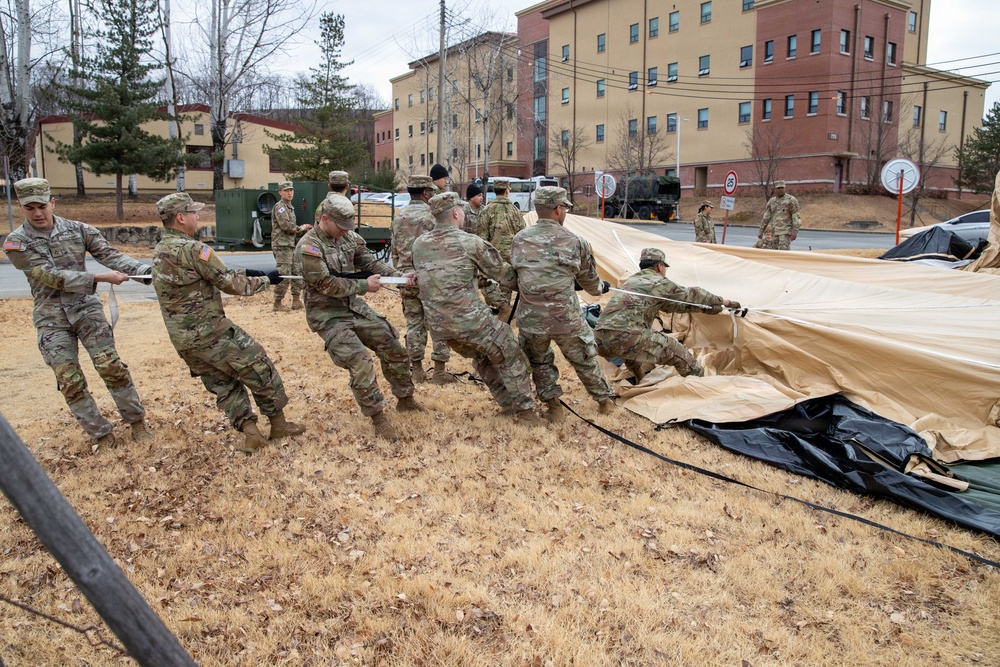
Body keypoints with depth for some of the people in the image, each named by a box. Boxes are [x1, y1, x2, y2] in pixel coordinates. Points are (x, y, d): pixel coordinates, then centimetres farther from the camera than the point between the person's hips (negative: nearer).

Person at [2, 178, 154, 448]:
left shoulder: (77, 230, 1)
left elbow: (109, 255, -3)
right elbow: (52, 276, -15)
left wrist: (145, 270, -19)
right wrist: (101, 278, -20)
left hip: (86, 308, 0)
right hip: (51, 319, 0)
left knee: (111, 366, -10)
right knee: (70, 381, -3)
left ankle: (137, 422, 5)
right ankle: (102, 435, 9)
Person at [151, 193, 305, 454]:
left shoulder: (159, 252, 11)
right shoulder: (191, 249, -17)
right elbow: (229, 283, -13)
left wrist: (246, 273, 15)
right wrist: (266, 280, 0)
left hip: (183, 341, 9)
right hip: (211, 332, -8)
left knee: (223, 384, 17)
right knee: (260, 371, 7)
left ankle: (249, 431, 10)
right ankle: (278, 424, 17)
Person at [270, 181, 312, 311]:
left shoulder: (290, 207, 20)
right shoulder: (280, 207, -9)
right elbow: (286, 225, -20)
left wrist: (303, 229, 10)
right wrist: (300, 228, -6)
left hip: (291, 245, 9)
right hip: (282, 245, -9)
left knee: (297, 273, 9)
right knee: (284, 276, -9)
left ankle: (296, 300, 15)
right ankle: (277, 303, -1)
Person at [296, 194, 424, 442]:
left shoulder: (349, 237, 2)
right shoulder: (308, 247, -19)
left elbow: (370, 262, 4)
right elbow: (326, 284, -23)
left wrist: (400, 276, -10)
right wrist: (364, 285, -19)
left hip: (355, 307, 7)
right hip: (328, 315, -7)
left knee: (393, 348, 9)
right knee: (360, 362, -19)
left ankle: (405, 399, 28)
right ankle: (379, 419, -6)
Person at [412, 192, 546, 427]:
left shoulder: (419, 245, 5)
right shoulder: (470, 243, -10)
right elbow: (503, 273, -2)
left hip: (438, 325, 6)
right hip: (470, 321, -6)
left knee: (482, 358, 27)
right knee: (510, 359, 11)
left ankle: (507, 403, 32)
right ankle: (525, 411, 14)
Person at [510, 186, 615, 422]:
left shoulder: (518, 240, 2)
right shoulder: (575, 242, -3)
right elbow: (590, 282, 9)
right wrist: (602, 288, 36)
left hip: (530, 320, 1)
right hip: (566, 320, -1)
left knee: (539, 363, 26)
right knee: (584, 360, 22)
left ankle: (553, 406, 25)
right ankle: (605, 400, 39)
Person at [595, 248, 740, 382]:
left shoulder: (631, 281, 29)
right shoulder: (660, 282, 7)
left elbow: (671, 304, 34)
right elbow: (691, 295, 18)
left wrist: (703, 308, 36)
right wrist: (724, 301, 32)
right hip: (625, 336, -7)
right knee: (675, 350, 8)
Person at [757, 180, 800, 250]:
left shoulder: (791, 200, -4)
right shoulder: (771, 201, 12)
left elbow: (795, 216, -9)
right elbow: (766, 217, 14)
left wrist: (795, 231, -18)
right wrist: (761, 231, 11)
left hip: (785, 231, -6)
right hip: (774, 231, 6)